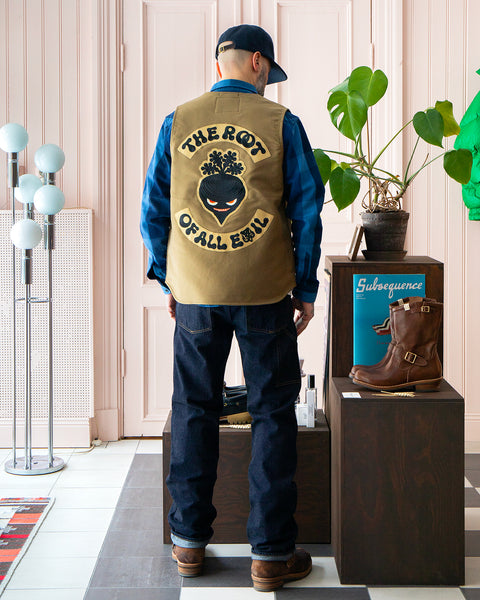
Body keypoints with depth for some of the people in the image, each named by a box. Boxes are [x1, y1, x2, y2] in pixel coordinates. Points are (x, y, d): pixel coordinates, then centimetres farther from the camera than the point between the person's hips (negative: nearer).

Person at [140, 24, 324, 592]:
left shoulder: (177, 122, 4)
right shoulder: (281, 122, -3)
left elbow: (153, 208, 6)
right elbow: (306, 209, -3)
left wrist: (167, 280, 15)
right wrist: (306, 289, 5)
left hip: (195, 292, 3)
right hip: (265, 292, -2)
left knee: (193, 411, 13)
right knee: (273, 414, 5)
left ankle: (189, 539, 20)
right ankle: (271, 553, 9)